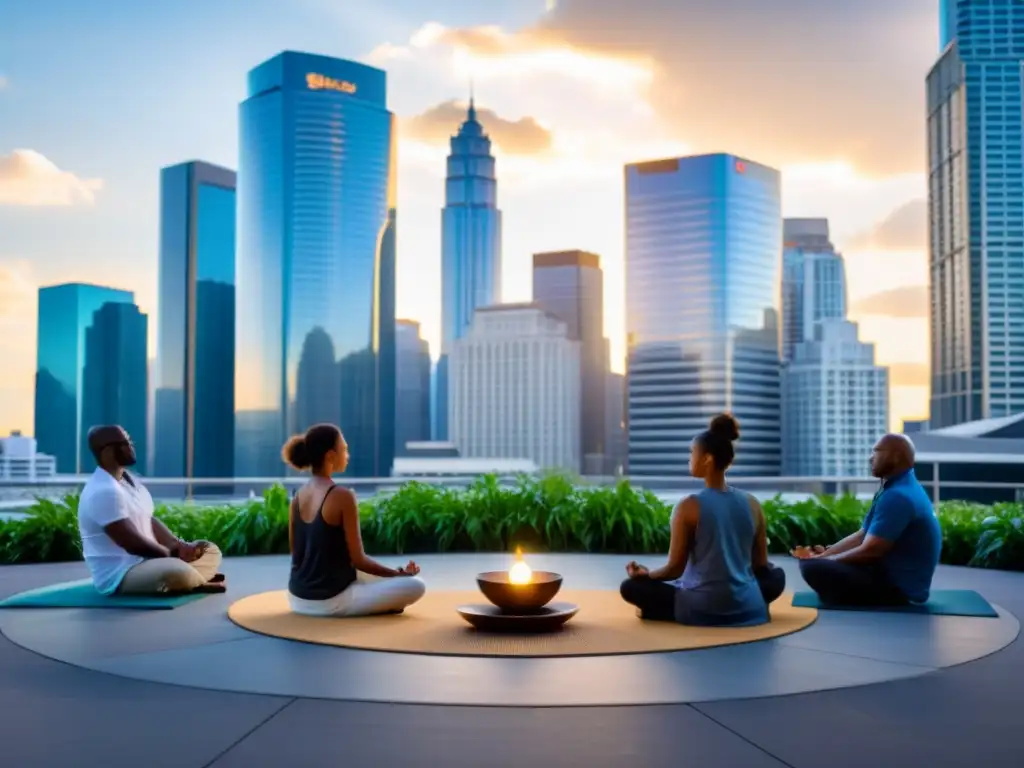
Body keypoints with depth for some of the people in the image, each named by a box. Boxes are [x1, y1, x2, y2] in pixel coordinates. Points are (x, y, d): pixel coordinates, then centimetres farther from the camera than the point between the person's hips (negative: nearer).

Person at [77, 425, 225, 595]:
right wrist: (174, 553, -12)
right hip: (118, 575, -10)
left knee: (210, 552, 13)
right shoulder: (103, 492, -22)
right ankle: (197, 584, -6)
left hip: (145, 560, 10)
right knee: (177, 572, -34)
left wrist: (179, 545, -1)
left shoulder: (128, 479, 9)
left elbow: (149, 522, 15)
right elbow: (133, 544, -24)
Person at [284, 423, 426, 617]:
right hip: (329, 600, -8)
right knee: (416, 585, -3)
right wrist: (399, 573, 1)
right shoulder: (342, 497, -17)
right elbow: (358, 560, -14)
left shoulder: (298, 496, 5)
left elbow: (297, 551, 13)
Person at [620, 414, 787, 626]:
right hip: (749, 609, 2)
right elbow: (761, 565, 6)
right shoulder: (752, 504, -2)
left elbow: (675, 568, -8)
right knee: (776, 576, 34)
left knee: (631, 586, 15)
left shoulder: (689, 507, -14)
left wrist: (646, 574, 12)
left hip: (703, 610, -2)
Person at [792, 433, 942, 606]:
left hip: (898, 587, -11)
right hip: (893, 576, 11)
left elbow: (869, 551, -23)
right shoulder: (900, 489, 13)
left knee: (812, 568, -22)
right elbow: (862, 536, 15)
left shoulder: (897, 496, -22)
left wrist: (823, 559, -9)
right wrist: (824, 553, 2)